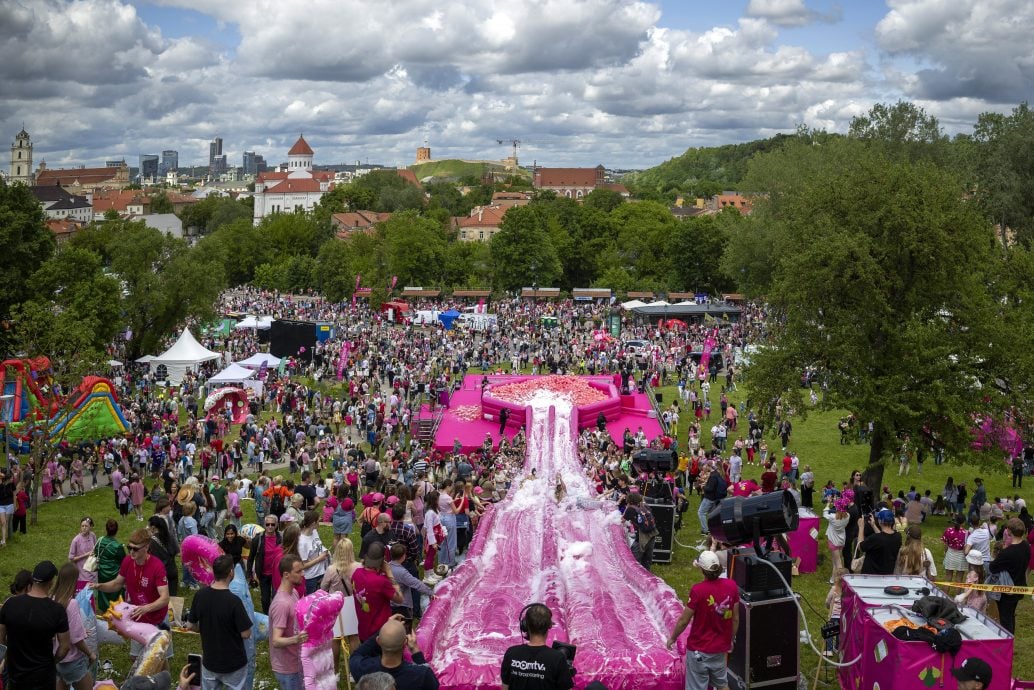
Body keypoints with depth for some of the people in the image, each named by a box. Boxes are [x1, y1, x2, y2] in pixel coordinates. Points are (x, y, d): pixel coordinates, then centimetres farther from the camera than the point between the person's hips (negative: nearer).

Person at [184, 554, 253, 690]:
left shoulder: (200, 595, -11)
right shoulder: (234, 601, -26)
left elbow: (190, 625, 2)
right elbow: (245, 634, -19)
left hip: (209, 661, 4)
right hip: (233, 663, -4)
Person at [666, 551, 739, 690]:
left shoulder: (698, 590, -25)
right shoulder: (731, 586, -11)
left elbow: (684, 620, -15)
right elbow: (735, 619, 0)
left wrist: (672, 638, 2)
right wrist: (731, 639, 17)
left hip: (699, 648, -5)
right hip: (720, 647, 5)